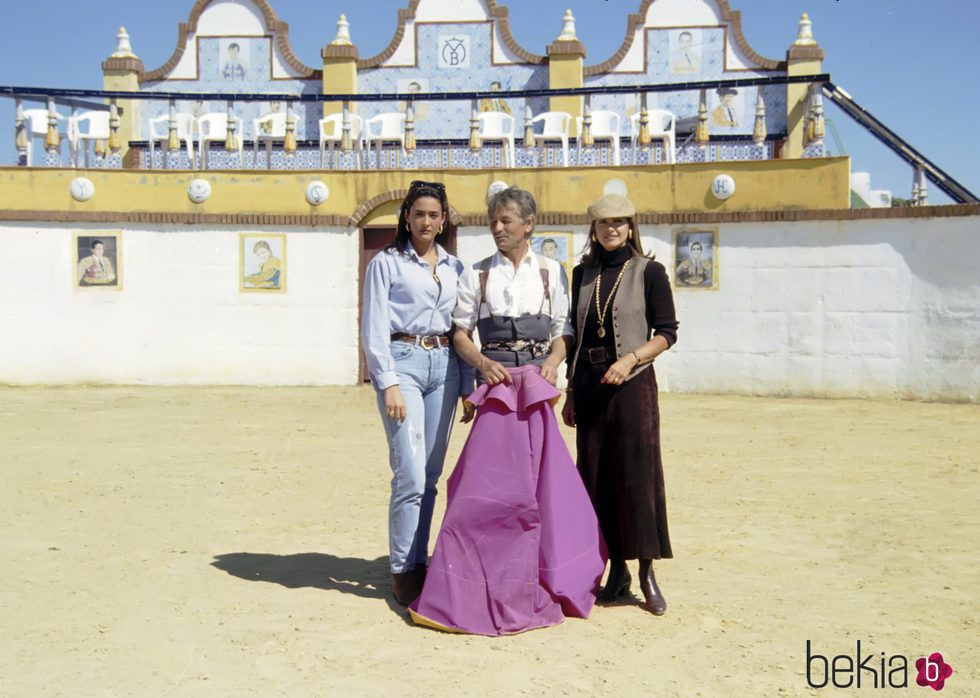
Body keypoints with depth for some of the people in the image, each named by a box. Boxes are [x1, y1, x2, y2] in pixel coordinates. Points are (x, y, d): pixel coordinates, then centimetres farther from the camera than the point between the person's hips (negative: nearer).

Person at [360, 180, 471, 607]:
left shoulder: (454, 268, 16)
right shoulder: (386, 263, 3)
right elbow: (373, 329, -3)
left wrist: (468, 385, 12)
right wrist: (388, 384, -12)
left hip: (444, 367, 5)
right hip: (403, 364, -4)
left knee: (430, 475, 7)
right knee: (410, 475, -10)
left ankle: (419, 562, 17)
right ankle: (403, 571, 0)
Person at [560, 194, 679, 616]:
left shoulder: (649, 272, 0)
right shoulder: (582, 274, 12)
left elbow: (666, 333, -3)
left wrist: (629, 359, -18)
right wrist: (571, 394, 13)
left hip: (632, 385, -4)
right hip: (589, 387, 4)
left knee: (637, 475, -6)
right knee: (597, 478, 5)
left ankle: (647, 573, 4)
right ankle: (617, 570, 15)